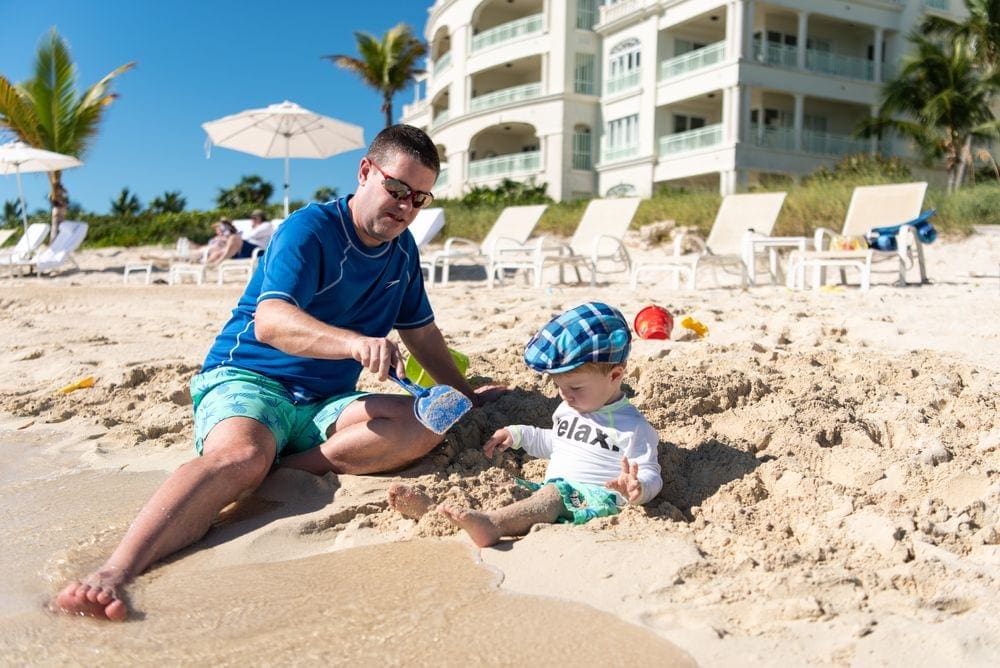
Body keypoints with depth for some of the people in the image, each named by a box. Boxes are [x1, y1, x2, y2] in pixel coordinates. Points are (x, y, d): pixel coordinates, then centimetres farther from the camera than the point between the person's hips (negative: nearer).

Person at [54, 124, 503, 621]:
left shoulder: (402, 249, 12)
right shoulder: (309, 229, -11)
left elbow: (421, 331, 26)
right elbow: (269, 321, -28)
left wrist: (465, 394, 28)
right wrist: (355, 343, -44)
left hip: (326, 403, 6)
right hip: (250, 379, -6)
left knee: (425, 425, -22)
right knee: (240, 454, -40)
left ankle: (280, 471, -29)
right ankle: (113, 573, -54)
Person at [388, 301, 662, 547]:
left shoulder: (630, 426, -4)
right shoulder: (568, 410, 21)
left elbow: (651, 475, -7)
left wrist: (637, 487, -31)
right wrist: (518, 434, 24)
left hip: (594, 498, -8)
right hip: (552, 491, 9)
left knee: (553, 495, -38)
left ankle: (492, 523, -64)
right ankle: (433, 508, -32)